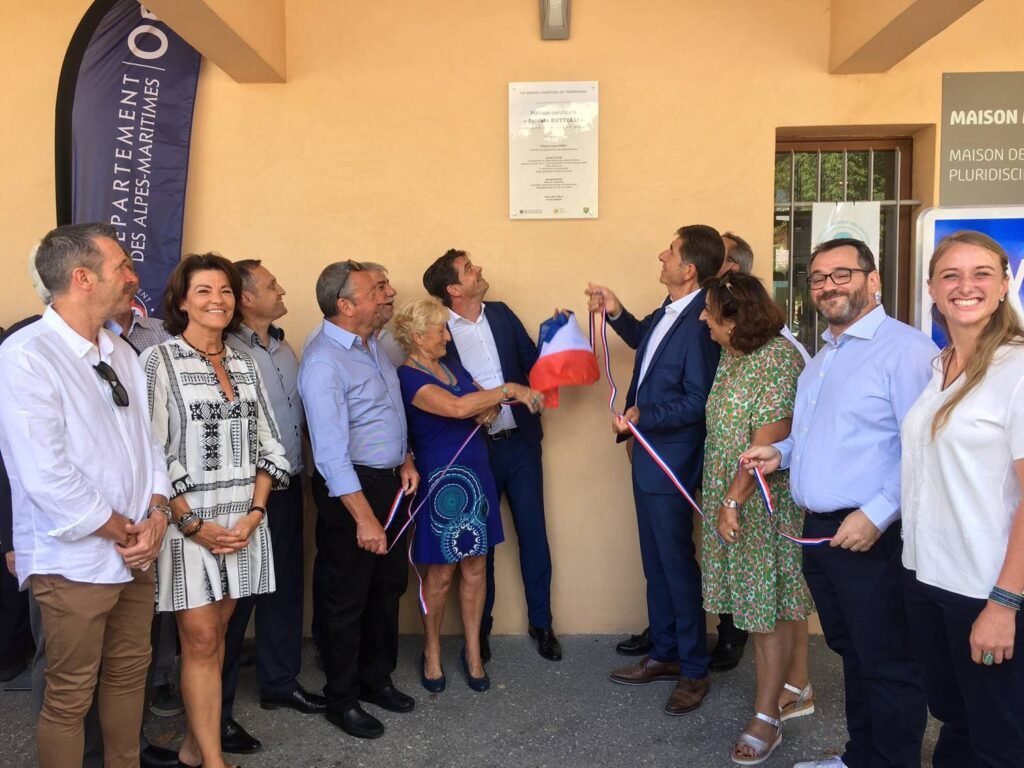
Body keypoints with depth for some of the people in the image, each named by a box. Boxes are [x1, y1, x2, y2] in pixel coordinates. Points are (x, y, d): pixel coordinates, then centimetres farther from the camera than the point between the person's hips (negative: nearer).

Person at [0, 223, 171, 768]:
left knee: (130, 672, 19)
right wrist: (124, 532, -13)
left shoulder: (120, 354, 8)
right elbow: (45, 477, -22)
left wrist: (156, 513, -6)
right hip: (75, 561, -7)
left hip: (136, 552, 7)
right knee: (70, 696, 8)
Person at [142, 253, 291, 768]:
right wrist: (191, 523, -13)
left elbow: (268, 444, 8)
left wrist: (254, 512, -3)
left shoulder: (245, 365, 9)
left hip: (242, 521, 5)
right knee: (200, 639, -2)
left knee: (215, 634, 11)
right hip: (187, 521, -5)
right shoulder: (159, 361, -6)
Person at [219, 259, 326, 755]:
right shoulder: (228, 354, -16)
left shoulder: (284, 350, 11)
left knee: (286, 587, 17)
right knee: (237, 597, 3)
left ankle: (280, 682, 35)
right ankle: (217, 709, 18)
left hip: (288, 486, 8)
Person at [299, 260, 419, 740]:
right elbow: (331, 450, -26)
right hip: (350, 487, -9)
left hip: (389, 482, 9)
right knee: (344, 596, 7)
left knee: (388, 585, 20)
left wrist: (405, 459, 7)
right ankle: (341, 700, 26)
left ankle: (376, 678, 39)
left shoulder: (371, 344, 7)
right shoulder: (324, 361, -22)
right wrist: (364, 518, -26)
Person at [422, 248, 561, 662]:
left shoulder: (501, 314, 4)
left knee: (533, 532, 10)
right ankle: (480, 626, 30)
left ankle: (541, 622, 27)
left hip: (520, 441, 3)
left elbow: (532, 361, 6)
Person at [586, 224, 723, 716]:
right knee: (655, 562, 18)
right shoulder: (668, 311, 5)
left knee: (677, 564, 3)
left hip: (672, 460, -9)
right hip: (648, 453, 9)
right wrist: (616, 313, 10)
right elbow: (644, 340, 25)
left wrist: (643, 415, -21)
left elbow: (698, 402, -23)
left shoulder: (699, 324, -22)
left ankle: (694, 671, 21)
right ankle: (664, 655, 34)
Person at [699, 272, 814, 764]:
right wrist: (725, 500, 11)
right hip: (733, 498, 8)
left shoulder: (776, 360, -21)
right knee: (782, 599, 19)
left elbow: (766, 445, -23)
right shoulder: (732, 353, 7)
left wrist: (733, 502, -21)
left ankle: (766, 718, 13)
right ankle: (799, 688, 34)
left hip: (763, 504, -8)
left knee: (767, 605, 1)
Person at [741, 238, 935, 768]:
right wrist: (781, 453, 10)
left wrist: (876, 514, -23)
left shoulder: (905, 349, -14)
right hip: (819, 530, 9)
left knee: (887, 665, 4)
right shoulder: (822, 357, 17)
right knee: (851, 653, 21)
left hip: (872, 536, -9)